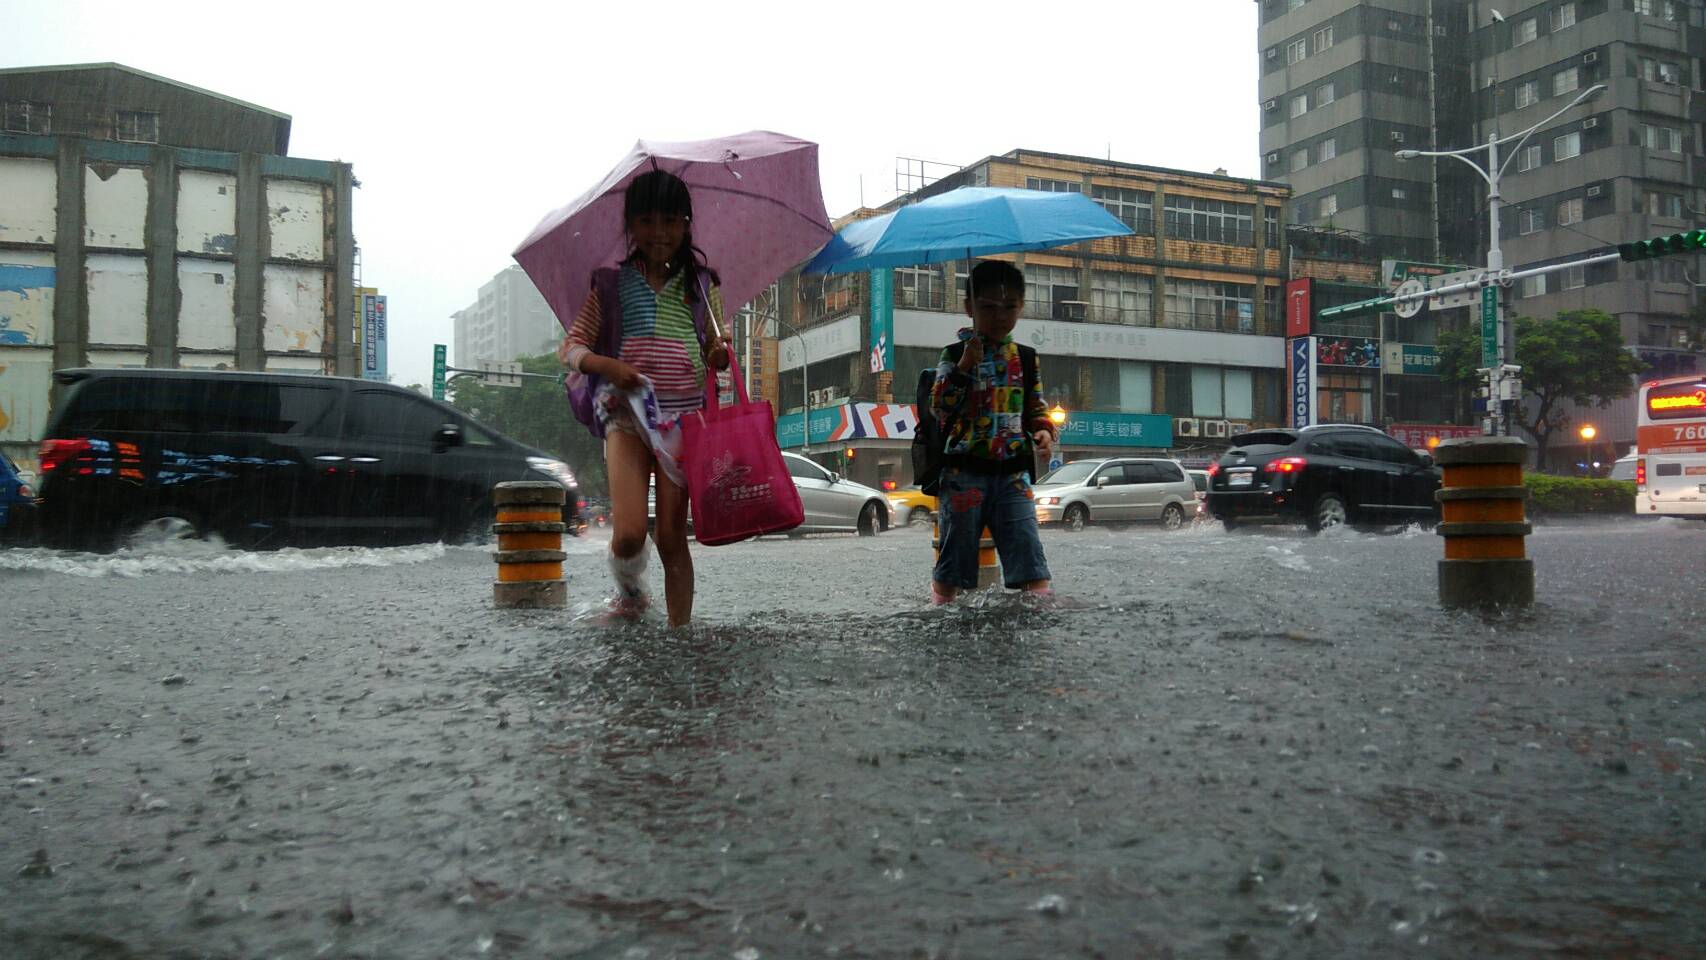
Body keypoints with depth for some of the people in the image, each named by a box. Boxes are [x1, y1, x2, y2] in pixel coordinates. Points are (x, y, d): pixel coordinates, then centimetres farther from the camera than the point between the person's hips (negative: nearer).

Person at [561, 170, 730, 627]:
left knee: (672, 533, -2)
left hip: (685, 415, 1)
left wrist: (720, 354, -7)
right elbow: (571, 346, 7)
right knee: (629, 533, -14)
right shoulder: (612, 284, 8)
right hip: (627, 412, -1)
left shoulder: (700, 284, 12)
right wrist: (606, 365, -14)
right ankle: (630, 594, 17)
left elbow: (712, 349, 17)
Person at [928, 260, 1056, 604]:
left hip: (1013, 471, 2)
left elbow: (1036, 408, 19)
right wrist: (964, 366, -17)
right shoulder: (955, 355, 2)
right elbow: (939, 407, -8)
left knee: (1027, 547, -8)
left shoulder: (1026, 359, 12)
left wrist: (1044, 431, -2)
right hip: (964, 470, -2)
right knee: (956, 551, 3)